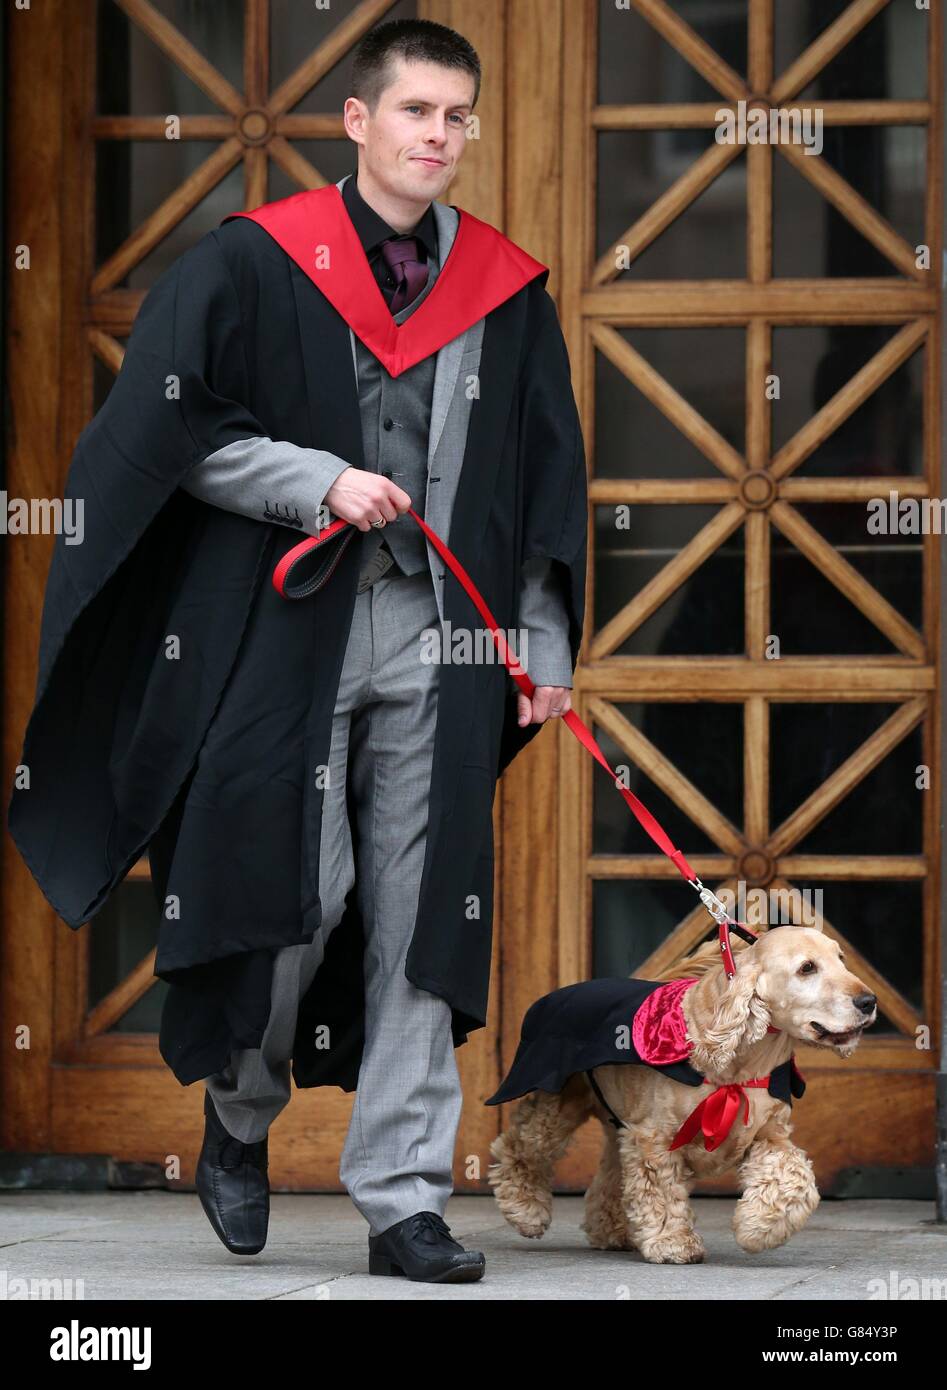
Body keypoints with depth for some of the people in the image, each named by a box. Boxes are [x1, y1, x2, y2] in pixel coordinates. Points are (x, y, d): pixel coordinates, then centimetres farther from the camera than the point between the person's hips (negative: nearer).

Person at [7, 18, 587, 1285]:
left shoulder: (507, 291, 10)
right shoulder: (254, 263, -1)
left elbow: (549, 485, 14)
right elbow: (172, 429, -5)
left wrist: (548, 647, 10)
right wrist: (319, 482, -15)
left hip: (439, 647, 3)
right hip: (284, 633, -3)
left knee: (419, 917, 0)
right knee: (292, 892, -5)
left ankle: (403, 1200, 5)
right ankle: (240, 1117, 24)